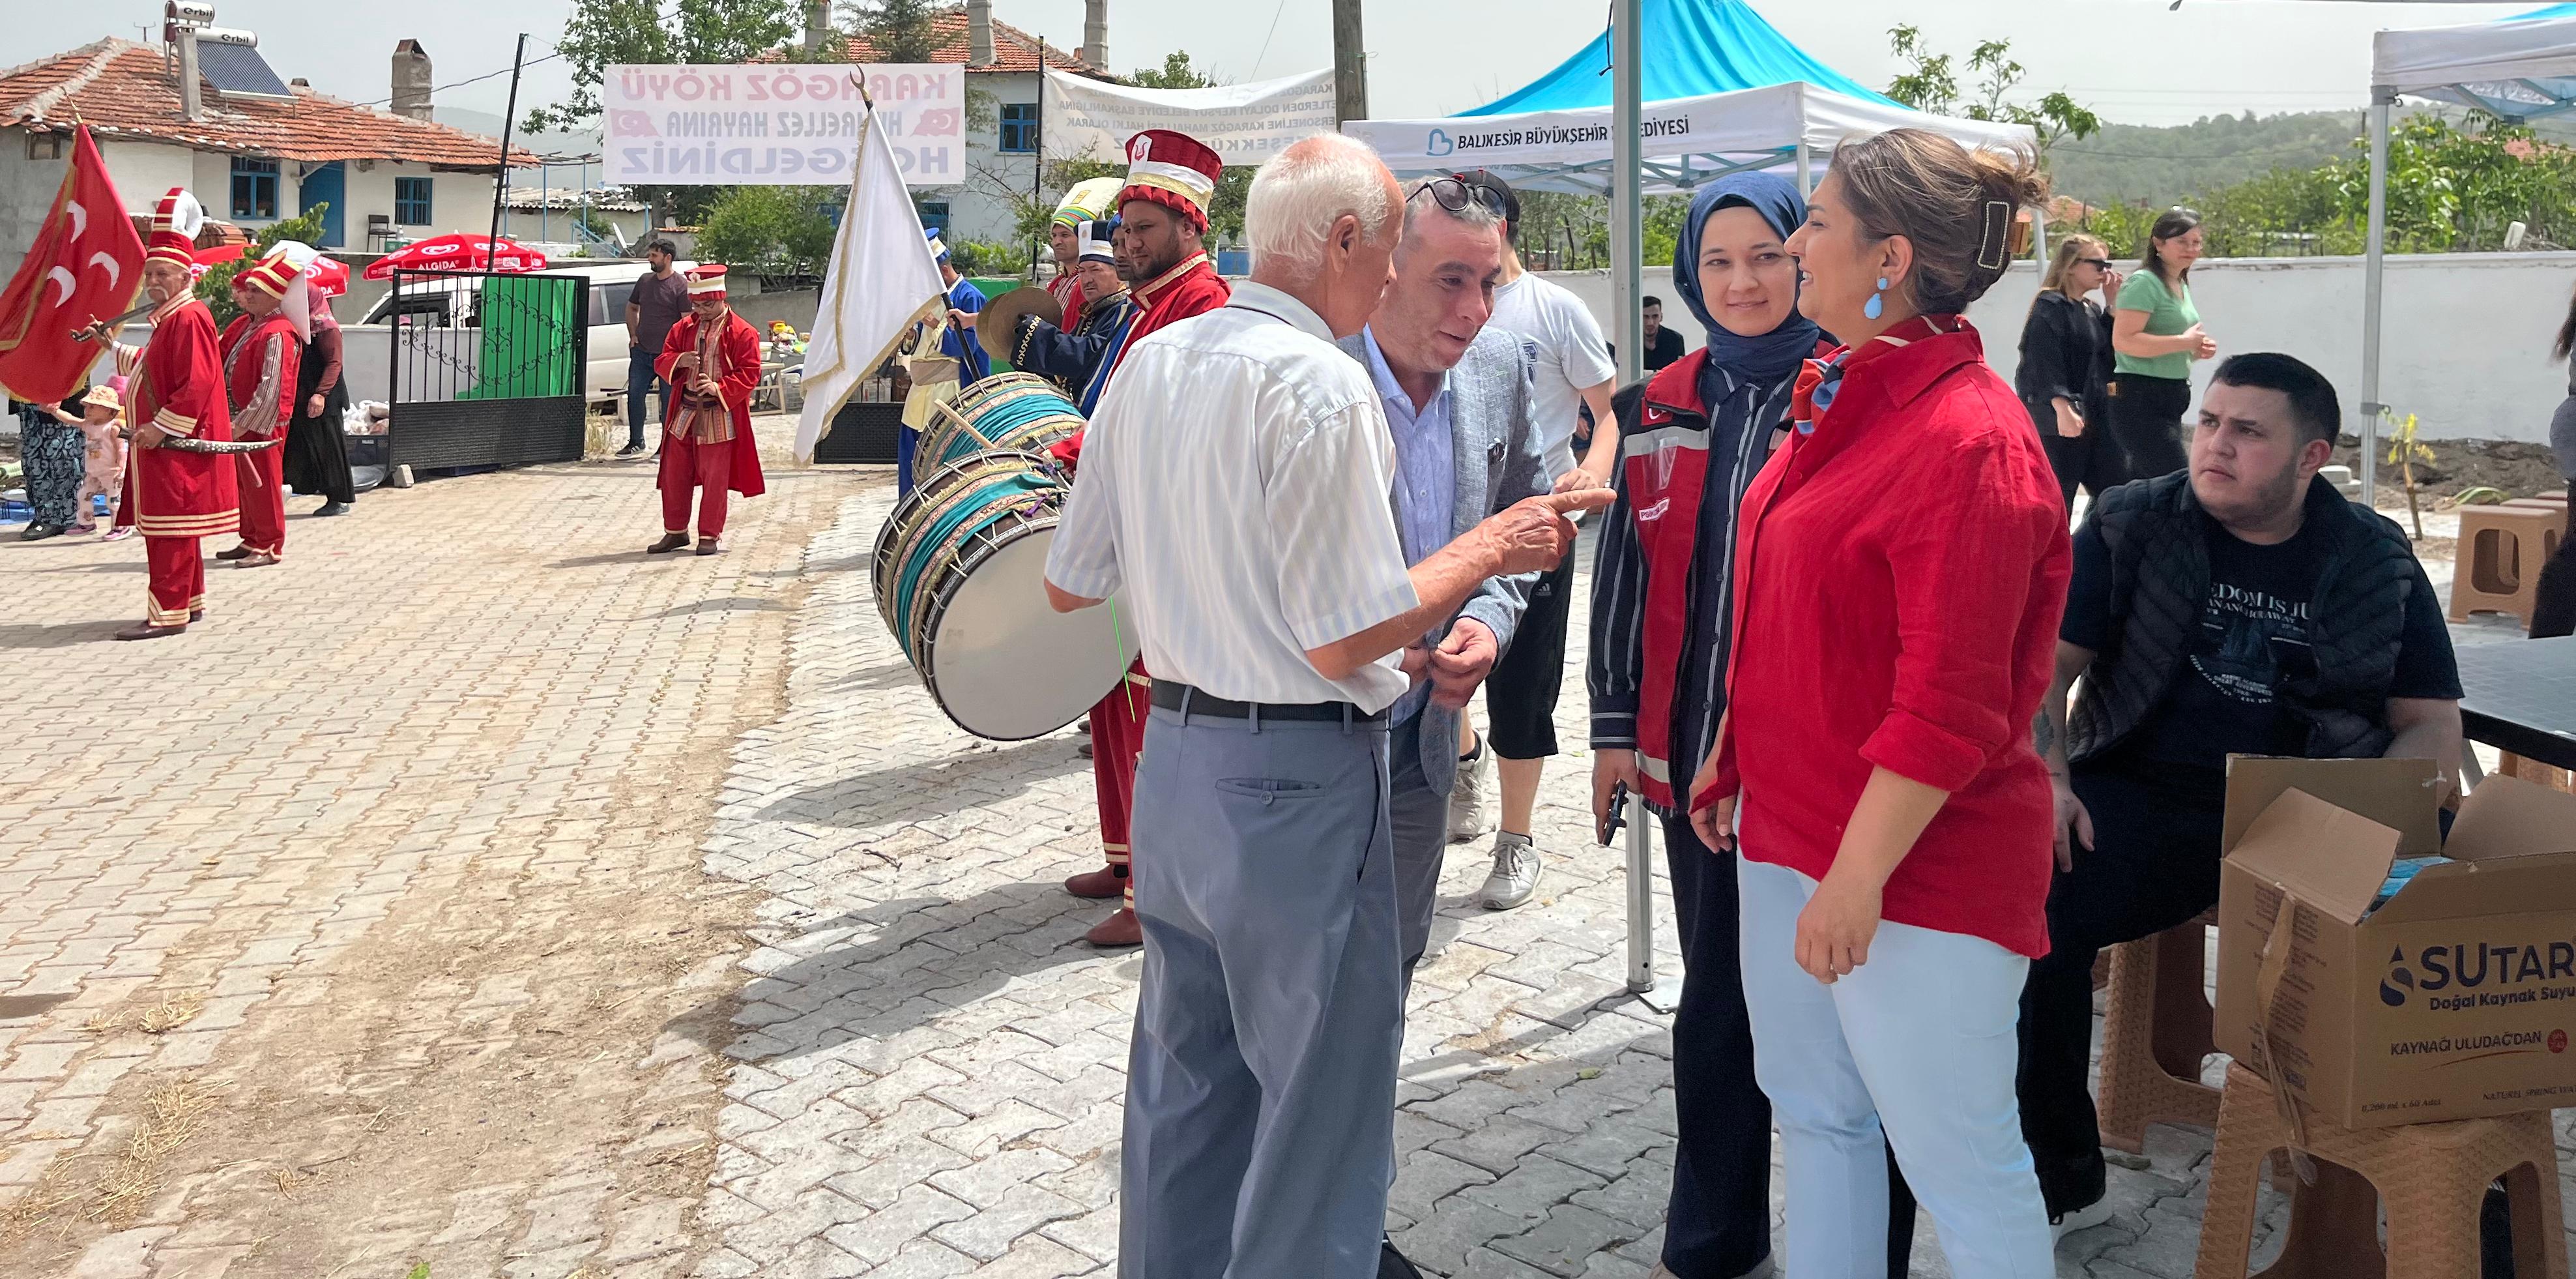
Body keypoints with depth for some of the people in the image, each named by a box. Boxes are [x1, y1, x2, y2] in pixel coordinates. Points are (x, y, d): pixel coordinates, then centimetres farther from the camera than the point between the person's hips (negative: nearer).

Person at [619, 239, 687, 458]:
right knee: (635, 396, 6)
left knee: (669, 400, 2)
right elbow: (631, 308, 24)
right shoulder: (644, 280, 11)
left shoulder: (681, 286, -7)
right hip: (642, 352, 6)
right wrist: (633, 336, 11)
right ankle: (635, 443, 18)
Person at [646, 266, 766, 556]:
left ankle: (711, 535, 9)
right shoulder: (683, 327, 11)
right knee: (674, 474, 8)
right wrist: (679, 360, -13)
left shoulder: (742, 332, -5)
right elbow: (661, 363, 10)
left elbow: (750, 374, -9)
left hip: (720, 416, -5)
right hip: (685, 412, 5)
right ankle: (675, 532, 20)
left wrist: (719, 387, -22)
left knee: (715, 477, 0)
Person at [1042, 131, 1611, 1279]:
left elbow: (1069, 584, 10)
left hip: (1174, 752, 8)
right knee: (1320, 1097, 6)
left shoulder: (1148, 362, 5)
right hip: (1298, 779, -8)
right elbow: (1344, 640, -20)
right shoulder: (1320, 384, -18)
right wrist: (1492, 547, -7)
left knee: (1183, 1078, 20)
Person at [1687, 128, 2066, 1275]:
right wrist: (1732, 752, 19)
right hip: (1789, 830, 9)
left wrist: (1858, 879, -22)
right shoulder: (1839, 398, 9)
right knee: (1814, 1114, 20)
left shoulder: (1967, 441, -21)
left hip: (1915, 864, -9)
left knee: (1958, 1159, 4)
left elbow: (1947, 706, -23)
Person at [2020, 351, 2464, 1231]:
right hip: (2142, 799, -1)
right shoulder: (2130, 527, 6)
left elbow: (2430, 724, 8)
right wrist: (2048, 777, -14)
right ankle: (2062, 1181, -9)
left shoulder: (2375, 564, 9)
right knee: (2028, 912, -29)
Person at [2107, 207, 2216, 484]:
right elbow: (2123, 340, -24)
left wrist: (2197, 349, 10)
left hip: (2169, 398, 10)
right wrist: (2184, 342, -20)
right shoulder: (2144, 282, -12)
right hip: (2141, 399, -10)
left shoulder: (2180, 285, 19)